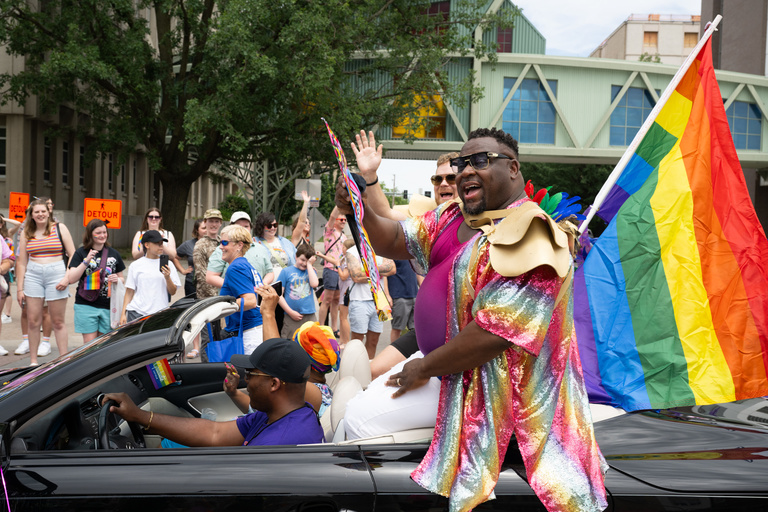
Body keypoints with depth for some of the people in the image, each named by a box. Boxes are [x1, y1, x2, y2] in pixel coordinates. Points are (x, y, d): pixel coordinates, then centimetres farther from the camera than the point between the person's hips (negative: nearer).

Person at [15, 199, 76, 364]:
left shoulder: (59, 228, 4)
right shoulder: (26, 233, 11)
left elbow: (72, 255, 2)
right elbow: (22, 262, 12)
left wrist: (67, 278, -10)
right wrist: (20, 289, 7)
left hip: (56, 274, -3)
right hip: (33, 276, 3)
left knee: (58, 321, 1)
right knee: (33, 321, 2)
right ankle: (33, 361, 11)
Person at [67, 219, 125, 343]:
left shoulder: (114, 254, 12)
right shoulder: (81, 253, 3)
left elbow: (121, 279, 21)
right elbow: (71, 279, -6)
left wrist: (117, 280, -4)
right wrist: (86, 262, -17)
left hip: (108, 306, 3)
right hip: (86, 305, -3)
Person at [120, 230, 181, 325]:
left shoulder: (167, 264, 7)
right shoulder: (135, 265, 7)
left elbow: (172, 292, 5)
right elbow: (129, 292, 9)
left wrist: (167, 277, -12)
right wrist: (123, 313, 2)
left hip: (160, 314, 0)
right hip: (136, 313, 0)